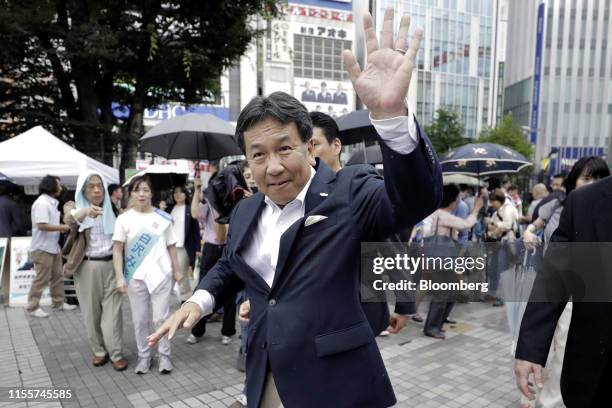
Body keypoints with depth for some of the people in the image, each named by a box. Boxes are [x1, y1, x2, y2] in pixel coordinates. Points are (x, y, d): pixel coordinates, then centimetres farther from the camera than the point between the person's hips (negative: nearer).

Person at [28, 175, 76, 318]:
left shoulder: (51, 202, 13)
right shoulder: (42, 203, -18)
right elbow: (42, 225, -26)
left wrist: (62, 227, 4)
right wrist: (62, 228, -18)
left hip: (53, 246, 10)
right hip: (42, 248, -10)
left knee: (57, 276, 14)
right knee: (41, 279, -2)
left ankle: (59, 303, 23)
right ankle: (33, 307, 10)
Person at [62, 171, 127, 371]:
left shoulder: (111, 208, 8)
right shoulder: (74, 206, 0)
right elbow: (69, 218, -26)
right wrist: (84, 211, -47)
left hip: (110, 265, 1)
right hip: (86, 267, -1)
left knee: (112, 311, 1)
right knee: (91, 311, 8)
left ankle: (116, 353, 9)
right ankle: (99, 351, 24)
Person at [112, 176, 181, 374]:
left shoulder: (163, 217, 2)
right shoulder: (124, 219, 0)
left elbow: (171, 246, 8)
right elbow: (117, 250, -2)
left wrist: (176, 270, 7)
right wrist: (120, 277, -9)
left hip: (161, 274, 0)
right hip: (136, 276, 0)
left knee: (161, 317, 4)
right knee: (140, 320, 10)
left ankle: (164, 355, 20)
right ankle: (143, 356, 26)